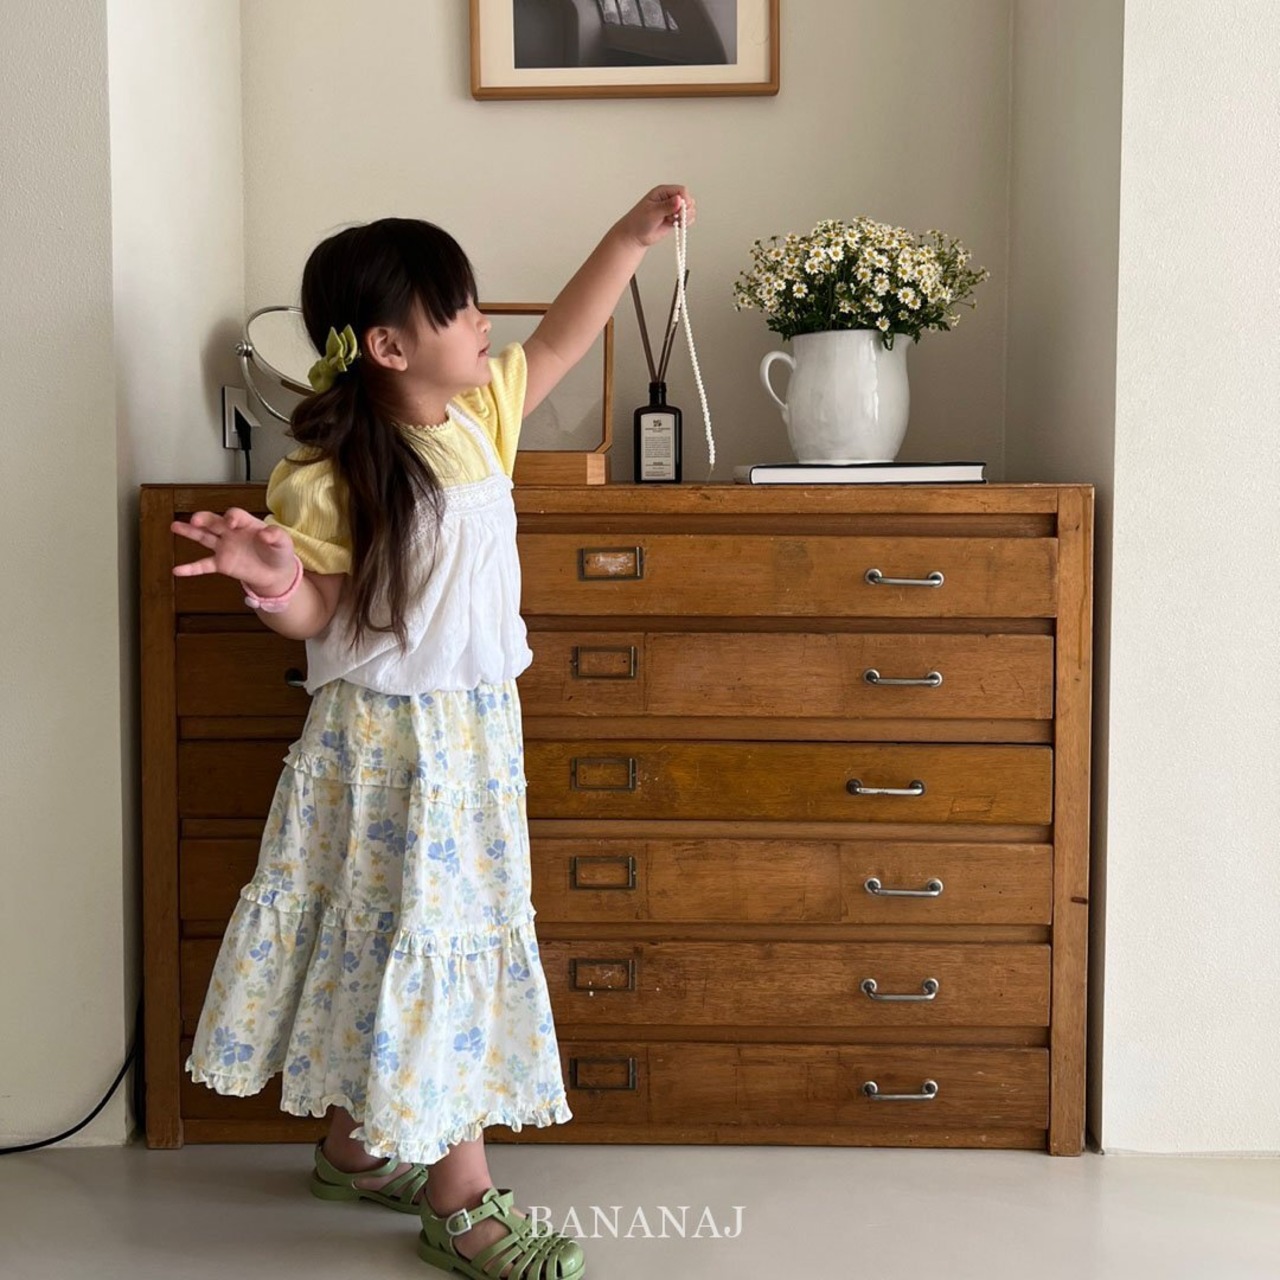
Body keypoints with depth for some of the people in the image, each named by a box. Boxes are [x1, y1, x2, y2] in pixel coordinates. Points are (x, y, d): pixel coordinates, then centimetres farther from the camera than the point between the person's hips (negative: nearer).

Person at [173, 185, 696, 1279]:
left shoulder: (481, 413, 3)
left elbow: (559, 340, 15)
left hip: (474, 733, 7)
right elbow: (312, 618, -12)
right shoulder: (328, 478, -17)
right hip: (386, 744, -7)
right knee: (422, 946, 1)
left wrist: (633, 235, 13)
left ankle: (356, 1145, 35)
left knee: (386, 945, 18)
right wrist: (276, 580, -33)